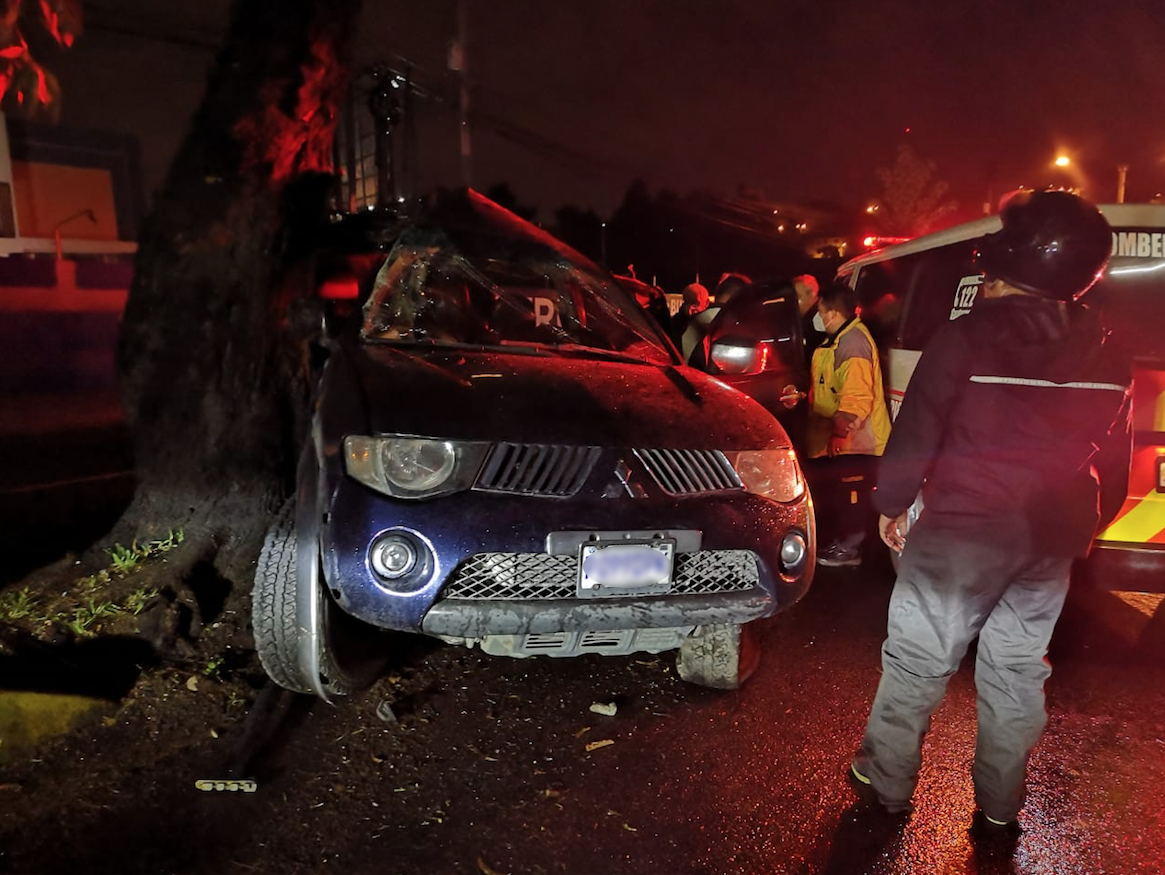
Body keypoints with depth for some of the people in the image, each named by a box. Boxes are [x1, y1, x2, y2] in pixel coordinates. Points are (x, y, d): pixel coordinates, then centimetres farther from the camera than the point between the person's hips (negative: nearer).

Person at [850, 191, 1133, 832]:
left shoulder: (964, 340, -15)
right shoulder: (1107, 364, 3)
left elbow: (913, 437, -14)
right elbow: (1114, 471, 11)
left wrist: (891, 505, 0)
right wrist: (1080, 531, 23)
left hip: (961, 529, -5)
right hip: (1049, 541, 6)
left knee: (919, 657, 9)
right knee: (1018, 668, 16)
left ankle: (887, 781, 23)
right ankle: (999, 809, 30)